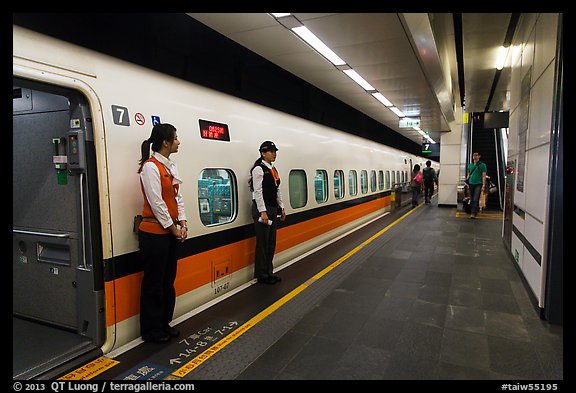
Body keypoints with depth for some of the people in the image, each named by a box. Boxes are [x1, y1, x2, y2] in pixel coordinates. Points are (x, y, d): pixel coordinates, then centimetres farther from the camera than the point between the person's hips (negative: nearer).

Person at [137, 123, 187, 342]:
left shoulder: (171, 166, 10)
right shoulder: (150, 166, -15)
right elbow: (156, 203, -18)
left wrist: (182, 224, 2)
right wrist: (173, 229, -11)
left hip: (171, 232, 8)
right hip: (154, 233, -8)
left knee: (168, 280, 16)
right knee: (154, 282, 5)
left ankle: (164, 324, 31)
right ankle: (151, 330, 21)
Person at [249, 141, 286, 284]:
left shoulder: (273, 169, 13)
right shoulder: (259, 169, -12)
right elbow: (258, 191, -17)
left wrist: (281, 208, 15)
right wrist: (263, 212, -21)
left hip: (273, 209, 9)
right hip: (262, 209, -9)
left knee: (271, 243, 13)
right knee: (263, 243, 0)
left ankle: (268, 272, 24)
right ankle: (261, 275, 12)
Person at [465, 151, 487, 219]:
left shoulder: (482, 165, 1)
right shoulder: (470, 165, 14)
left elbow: (484, 176, -3)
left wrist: (483, 185, -9)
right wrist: (467, 183, 10)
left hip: (478, 184, -4)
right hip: (471, 184, 5)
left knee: (475, 200, -11)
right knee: (472, 199, 7)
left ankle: (473, 213, -13)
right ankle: (473, 211, 16)